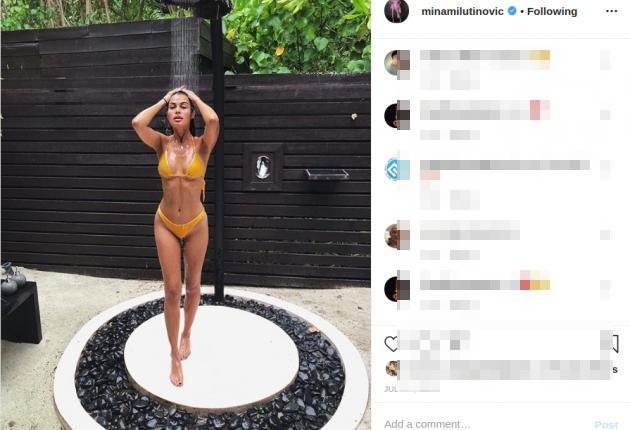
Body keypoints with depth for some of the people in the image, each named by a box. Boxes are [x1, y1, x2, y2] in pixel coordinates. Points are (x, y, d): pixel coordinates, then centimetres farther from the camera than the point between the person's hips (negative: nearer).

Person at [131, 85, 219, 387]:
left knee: (193, 285, 15)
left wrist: (195, 97, -11)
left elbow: (213, 120, -31)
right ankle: (174, 356, 18)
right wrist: (163, 99, -9)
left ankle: (186, 334, 42)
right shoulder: (162, 144, -4)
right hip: (165, 224, 1)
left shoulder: (202, 144, -9)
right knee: (172, 290, 2)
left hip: (196, 224, 0)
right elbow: (137, 122, -23)